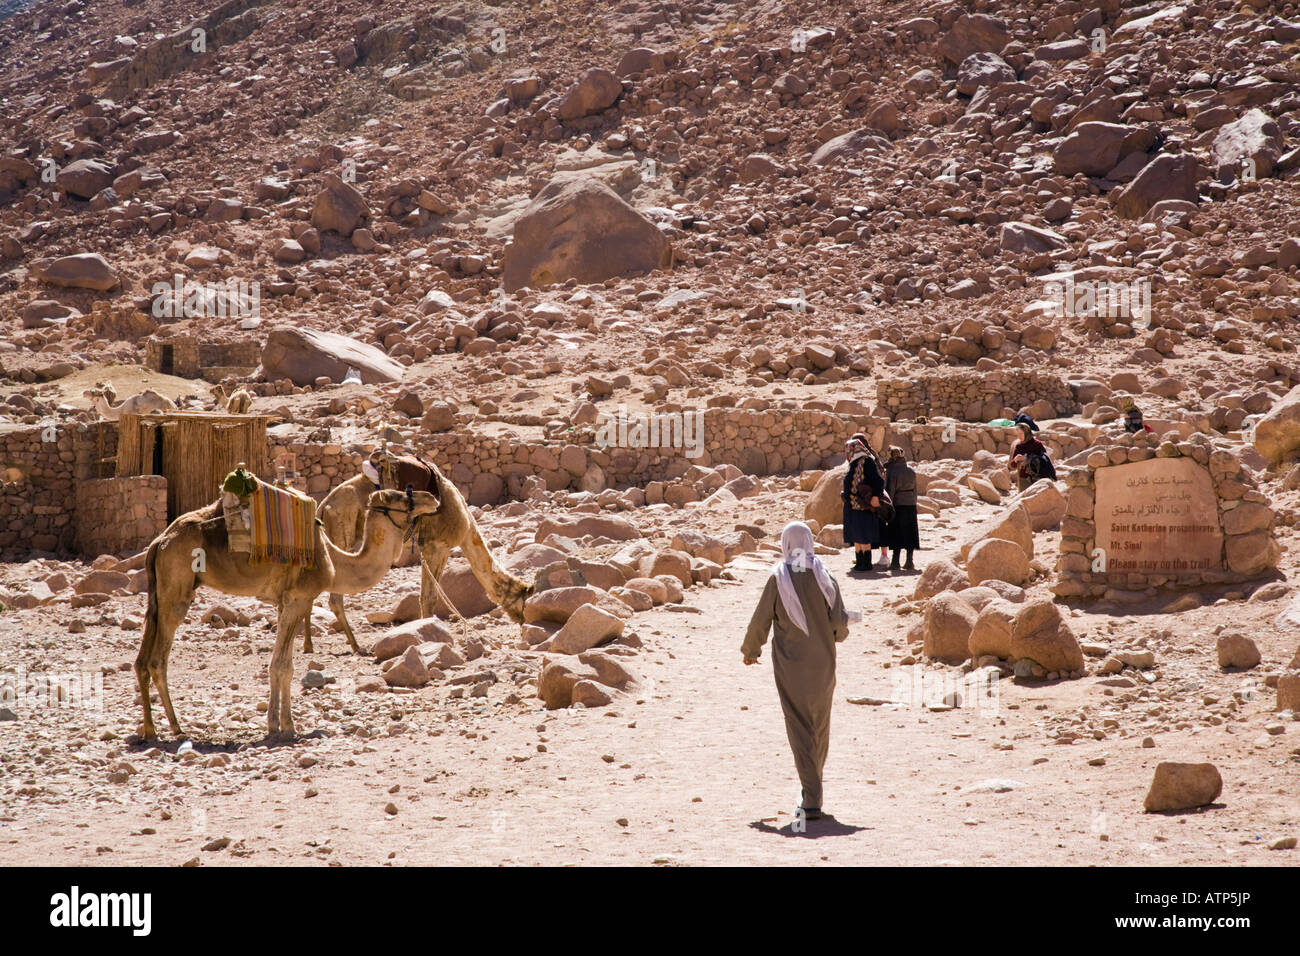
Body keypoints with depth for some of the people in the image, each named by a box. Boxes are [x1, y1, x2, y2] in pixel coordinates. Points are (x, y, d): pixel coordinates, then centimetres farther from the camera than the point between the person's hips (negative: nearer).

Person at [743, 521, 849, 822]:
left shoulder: (778, 579, -8)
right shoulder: (824, 577, -4)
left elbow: (761, 620, -7)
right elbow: (840, 622, -7)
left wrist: (750, 650, 11)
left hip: (790, 666, -2)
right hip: (822, 664, 3)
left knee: (800, 730, -2)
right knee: (820, 727, 18)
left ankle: (812, 801, -12)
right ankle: (812, 790, 33)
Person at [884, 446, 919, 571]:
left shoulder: (891, 472, -12)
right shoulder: (911, 471, 5)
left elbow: (889, 491, -13)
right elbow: (915, 490, 10)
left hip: (897, 505, -5)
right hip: (910, 505, 5)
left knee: (896, 533, 1)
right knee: (909, 533, 9)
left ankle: (895, 562, 1)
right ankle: (909, 562, 8)